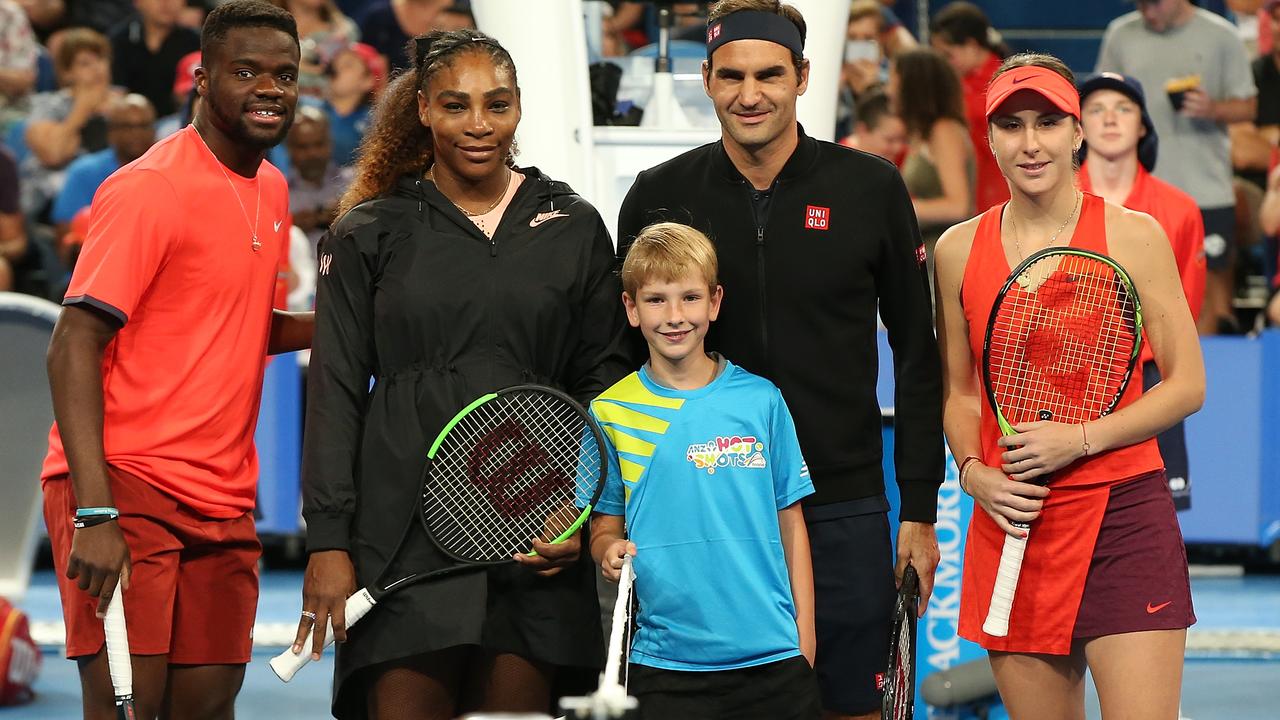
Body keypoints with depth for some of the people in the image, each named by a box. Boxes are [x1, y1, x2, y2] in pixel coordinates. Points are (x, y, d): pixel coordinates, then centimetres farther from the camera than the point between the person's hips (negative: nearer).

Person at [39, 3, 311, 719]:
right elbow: (74, 346, -16)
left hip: (221, 500, 8)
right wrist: (95, 513, -24)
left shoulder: (271, 189, 13)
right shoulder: (149, 188, -11)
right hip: (124, 487, -8)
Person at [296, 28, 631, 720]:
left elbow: (603, 379, 12)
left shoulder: (573, 228, 11)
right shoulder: (369, 234, 7)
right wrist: (327, 541, -1)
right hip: (406, 525, -1)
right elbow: (335, 393, 6)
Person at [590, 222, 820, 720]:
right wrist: (609, 551, -12)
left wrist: (803, 639, 4)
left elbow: (790, 522, 8)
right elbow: (606, 524, 10)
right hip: (664, 662, 0)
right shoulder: (610, 413, 4)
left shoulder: (760, 400, 4)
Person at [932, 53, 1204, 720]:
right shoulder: (959, 250, 8)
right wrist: (973, 472, -2)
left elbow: (1186, 385, 0)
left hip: (1123, 517, -3)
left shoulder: (1134, 235, -1)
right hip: (1010, 521, 3)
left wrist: (1081, 438, -12)